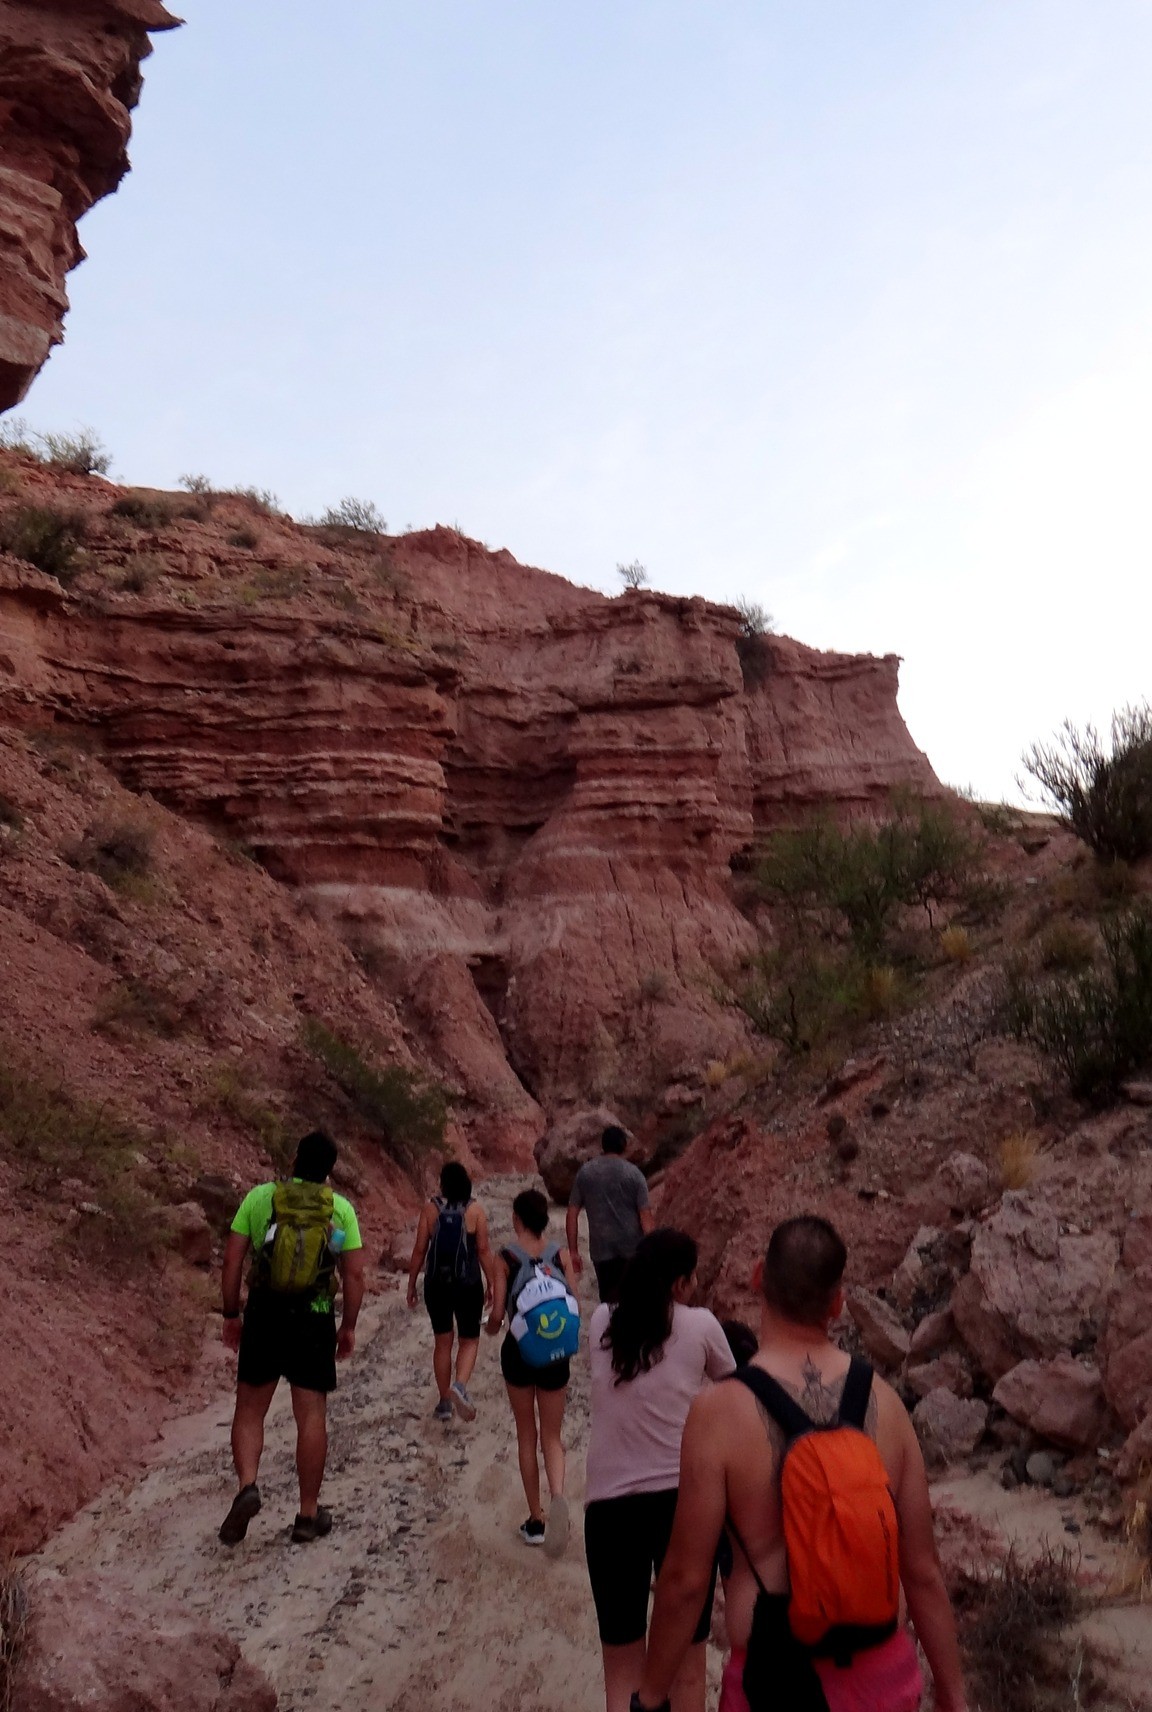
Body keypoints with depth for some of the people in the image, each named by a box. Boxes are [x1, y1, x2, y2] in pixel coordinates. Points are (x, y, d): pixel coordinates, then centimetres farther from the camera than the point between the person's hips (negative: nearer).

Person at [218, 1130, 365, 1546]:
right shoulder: (340, 1208, -2)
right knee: (311, 1416, 9)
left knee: (250, 1409, 16)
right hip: (314, 1323, 0)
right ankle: (308, 1515, 16)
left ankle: (247, 1487, -4)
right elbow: (354, 1274, -2)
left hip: (263, 1317, 0)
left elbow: (232, 1262, -2)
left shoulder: (259, 1197, -3)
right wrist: (349, 1326, 9)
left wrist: (231, 1315, 8)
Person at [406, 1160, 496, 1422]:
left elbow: (419, 1249, -4)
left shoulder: (430, 1208, -5)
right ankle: (460, 1385, -12)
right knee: (469, 1340, 14)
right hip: (468, 1285, -1)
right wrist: (491, 1284, 3)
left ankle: (444, 1403, 22)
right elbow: (484, 1250, -7)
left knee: (442, 1342, 16)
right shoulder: (475, 1210, -7)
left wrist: (411, 1284, 6)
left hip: (436, 1285, 1)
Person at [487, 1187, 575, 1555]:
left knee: (526, 1436, 16)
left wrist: (492, 1327, 11)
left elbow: (498, 1313, -12)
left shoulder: (506, 1258, -9)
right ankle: (557, 1495, -17)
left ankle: (535, 1520, 21)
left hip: (518, 1350, -1)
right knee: (551, 1436, 12)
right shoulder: (560, 1254, -5)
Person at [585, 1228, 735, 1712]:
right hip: (682, 1497, -2)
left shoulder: (601, 1323, 3)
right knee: (687, 1667, 16)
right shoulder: (700, 1326, -3)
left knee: (622, 1670, 15)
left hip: (610, 1502, 2)